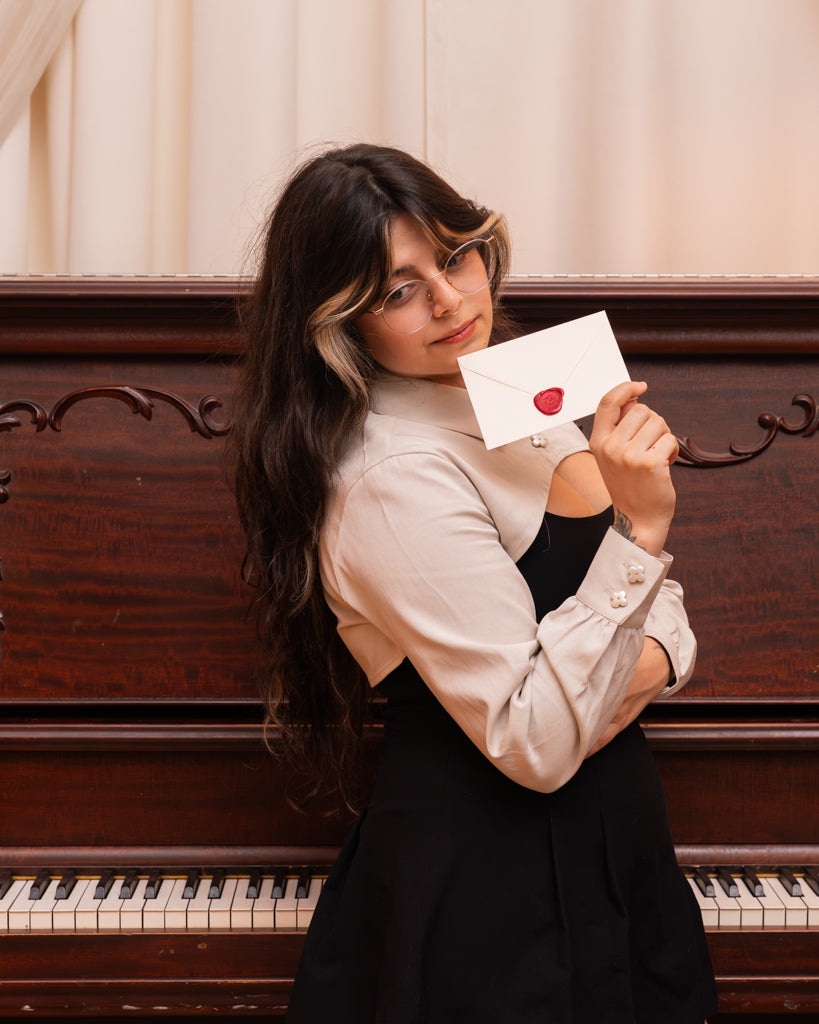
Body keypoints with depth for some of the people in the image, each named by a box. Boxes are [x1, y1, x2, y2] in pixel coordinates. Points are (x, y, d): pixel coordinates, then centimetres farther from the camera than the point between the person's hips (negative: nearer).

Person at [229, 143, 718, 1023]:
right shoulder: (393, 482, -23)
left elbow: (665, 612, 11)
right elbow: (537, 744, -27)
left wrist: (654, 660, -11)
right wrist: (639, 531, -29)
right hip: (489, 890, -8)